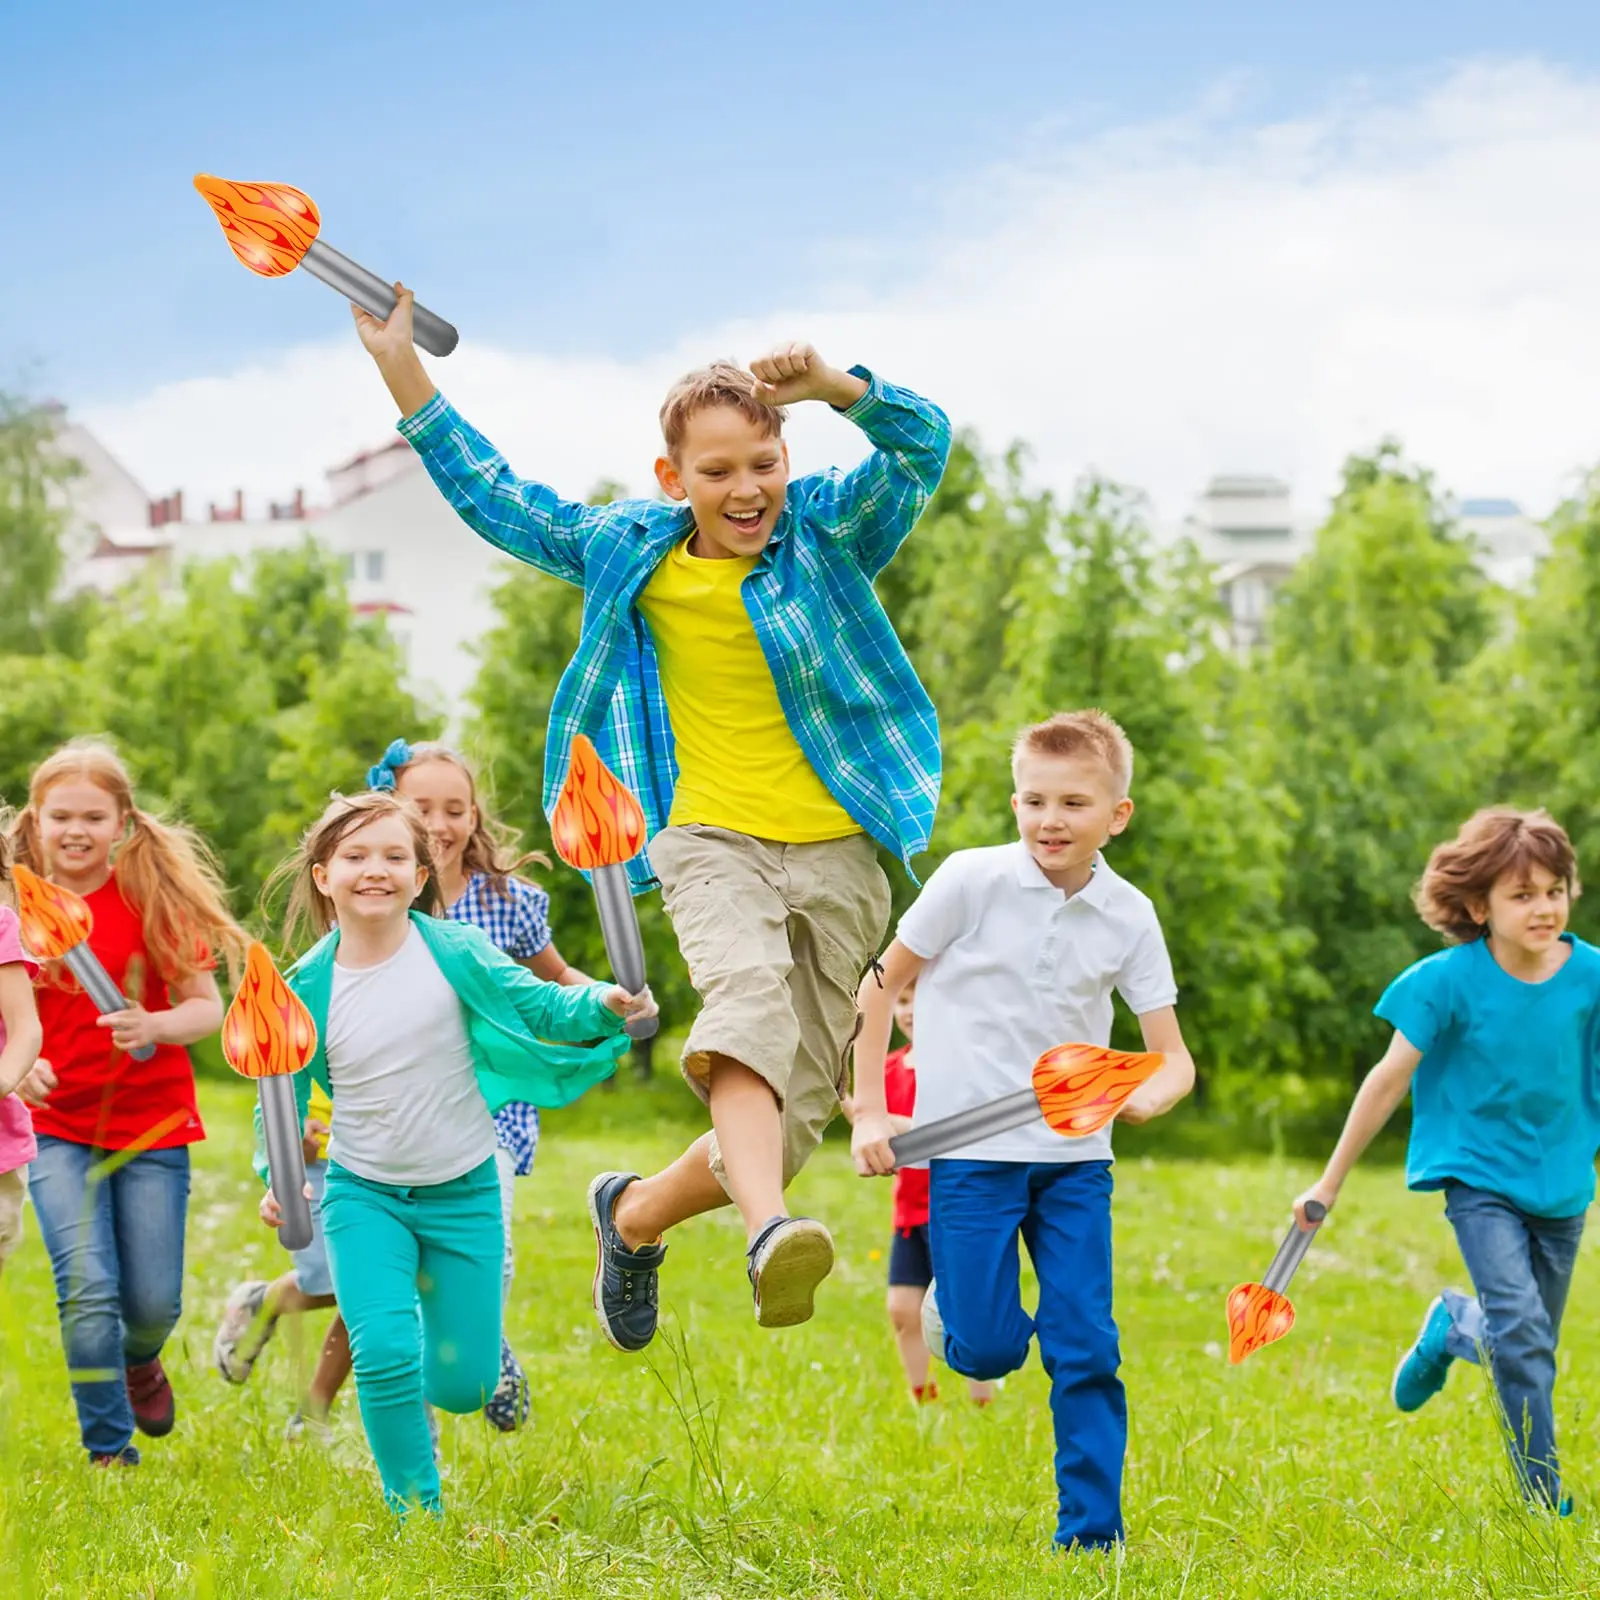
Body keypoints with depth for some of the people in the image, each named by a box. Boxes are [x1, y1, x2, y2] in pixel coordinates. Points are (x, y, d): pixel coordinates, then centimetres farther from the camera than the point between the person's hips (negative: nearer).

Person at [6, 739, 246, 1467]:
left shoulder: (151, 898, -6)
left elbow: (207, 1008, -4)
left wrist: (154, 1026, -25)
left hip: (151, 1123, 0)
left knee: (152, 1301, 4)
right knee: (88, 1291, -11)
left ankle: (139, 1359, 42)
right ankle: (109, 1452, 5)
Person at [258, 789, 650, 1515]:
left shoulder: (454, 952, -12)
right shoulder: (308, 988, -8)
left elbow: (539, 1006, -9)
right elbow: (283, 1099, 2)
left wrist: (604, 1004, -29)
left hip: (463, 1192, 0)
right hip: (363, 1195, 0)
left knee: (462, 1386, 4)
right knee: (384, 1354, -20)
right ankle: (415, 1507, 2)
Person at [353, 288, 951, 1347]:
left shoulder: (829, 530, 1)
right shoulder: (630, 552, 7)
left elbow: (924, 444, -13)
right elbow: (494, 497, 16)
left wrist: (839, 386, -32)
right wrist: (402, 368, 12)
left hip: (839, 855, 1)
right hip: (712, 840, -1)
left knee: (793, 1116, 3)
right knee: (750, 994, -35)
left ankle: (636, 1214, 31)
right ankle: (771, 1232, -56)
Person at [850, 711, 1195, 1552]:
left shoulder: (1129, 917, -2)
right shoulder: (971, 880, -9)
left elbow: (1174, 1057, 0)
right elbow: (881, 986, 1)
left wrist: (1150, 1095, -23)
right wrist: (869, 1109, -4)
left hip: (1074, 1156, 2)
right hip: (970, 1145, -2)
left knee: (1085, 1348, -3)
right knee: (989, 1351, -6)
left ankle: (1090, 1530, 8)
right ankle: (950, 1309, 29)